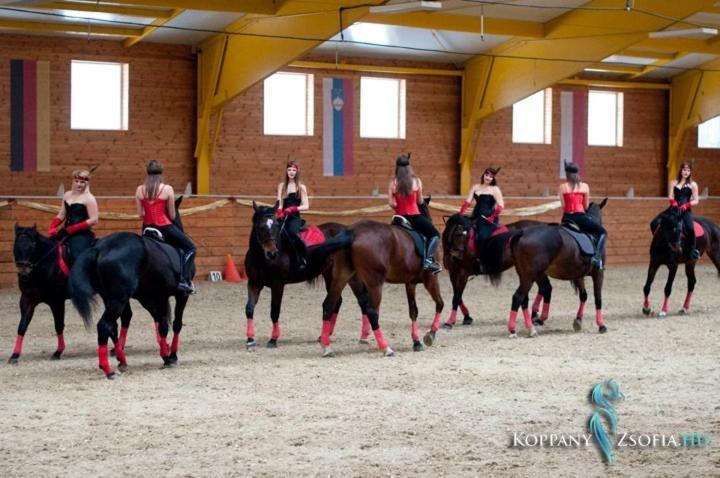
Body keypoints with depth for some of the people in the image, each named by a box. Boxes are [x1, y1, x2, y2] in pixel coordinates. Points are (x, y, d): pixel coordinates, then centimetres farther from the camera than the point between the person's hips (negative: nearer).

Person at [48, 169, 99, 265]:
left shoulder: (89, 198, -6)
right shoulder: (67, 195, 14)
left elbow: (93, 220, -13)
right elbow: (61, 216, 20)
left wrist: (74, 228, -18)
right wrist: (52, 227, 0)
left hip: (82, 234, -7)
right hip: (66, 232, 7)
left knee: (77, 258, -23)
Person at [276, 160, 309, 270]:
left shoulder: (301, 187, 7)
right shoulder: (282, 186, 15)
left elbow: (306, 206, 0)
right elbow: (279, 203, 5)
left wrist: (293, 209, -16)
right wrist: (279, 212, -16)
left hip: (295, 217, -4)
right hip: (283, 217, 4)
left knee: (293, 233, -34)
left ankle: (304, 259, -22)